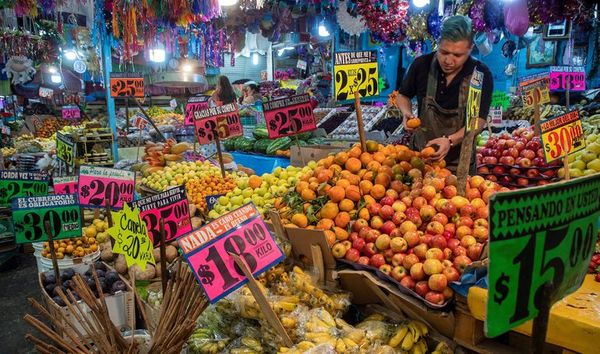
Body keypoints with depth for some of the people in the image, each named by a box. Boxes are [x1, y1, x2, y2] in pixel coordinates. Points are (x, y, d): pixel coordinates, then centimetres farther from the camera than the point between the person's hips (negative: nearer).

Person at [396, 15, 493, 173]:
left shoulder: (481, 74, -15)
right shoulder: (422, 64, -11)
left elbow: (478, 120, -17)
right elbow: (403, 95, 6)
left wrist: (450, 141, -34)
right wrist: (407, 113, -15)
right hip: (420, 154, 1)